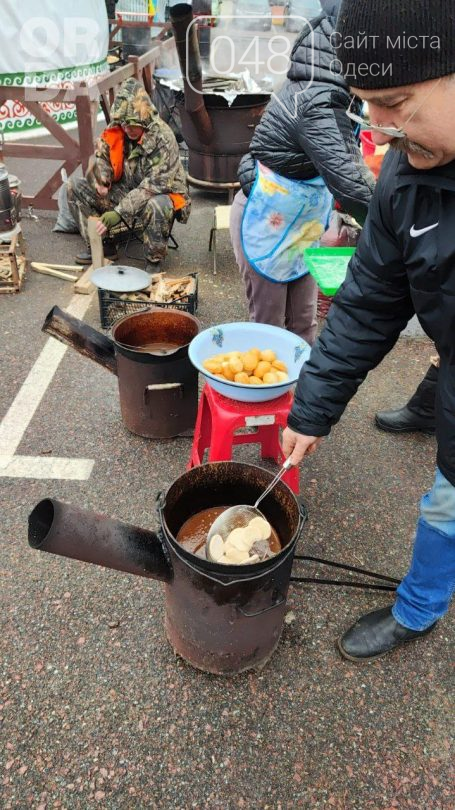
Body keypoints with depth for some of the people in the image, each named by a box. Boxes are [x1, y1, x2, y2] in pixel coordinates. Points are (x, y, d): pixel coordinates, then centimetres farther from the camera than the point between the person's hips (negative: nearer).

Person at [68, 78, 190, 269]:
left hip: (160, 194, -6)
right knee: (75, 187, -3)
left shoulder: (163, 138, -23)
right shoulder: (114, 132, -5)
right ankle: (100, 244, 3)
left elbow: (154, 185, -29)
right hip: (125, 193, 6)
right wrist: (101, 180, -17)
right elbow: (100, 159, 9)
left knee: (156, 206, -43)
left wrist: (120, 212, -35)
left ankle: (153, 261, -18)